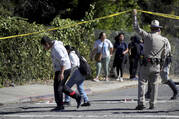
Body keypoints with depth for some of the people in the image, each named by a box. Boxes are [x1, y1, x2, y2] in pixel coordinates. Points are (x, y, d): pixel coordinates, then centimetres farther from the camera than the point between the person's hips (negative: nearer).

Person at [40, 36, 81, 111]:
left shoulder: (56, 48, -21)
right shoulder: (54, 47, 11)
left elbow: (63, 61, -26)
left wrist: (61, 73, -27)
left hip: (63, 70, -10)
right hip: (61, 70, 10)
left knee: (58, 87, -2)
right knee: (62, 87, 18)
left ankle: (60, 106, 7)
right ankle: (77, 97, 19)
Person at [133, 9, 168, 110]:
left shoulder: (148, 36, -7)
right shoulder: (164, 40, 2)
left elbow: (137, 28, -1)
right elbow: (164, 55, 9)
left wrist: (135, 15, 8)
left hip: (146, 64, -3)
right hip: (157, 65, 3)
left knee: (142, 83, 0)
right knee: (154, 84, 10)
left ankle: (141, 103, -9)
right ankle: (152, 104, 8)